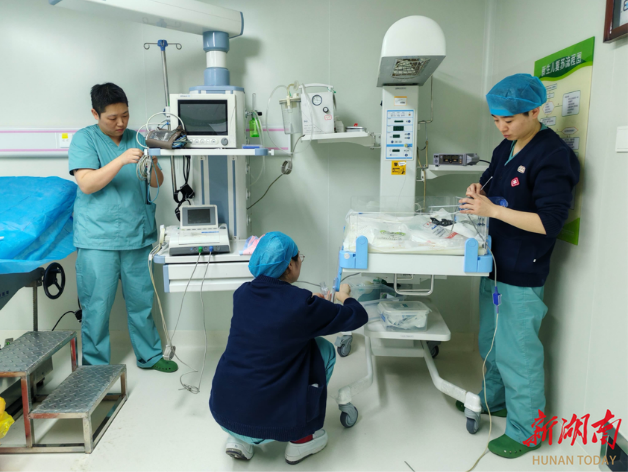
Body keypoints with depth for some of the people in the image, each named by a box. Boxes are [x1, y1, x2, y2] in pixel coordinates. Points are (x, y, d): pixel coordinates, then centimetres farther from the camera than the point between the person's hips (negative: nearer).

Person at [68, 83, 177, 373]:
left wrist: (151, 164, -14)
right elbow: (86, 184, -14)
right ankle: (95, 366, 20)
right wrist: (121, 160, -23)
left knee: (142, 300, 12)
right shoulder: (84, 139, -1)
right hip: (98, 239, -3)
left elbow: (157, 182, 7)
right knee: (97, 306, 3)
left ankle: (149, 356, 28)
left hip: (138, 235, 4)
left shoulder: (137, 139, 10)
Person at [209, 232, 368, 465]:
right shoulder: (302, 304, -15)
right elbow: (358, 317, 0)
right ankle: (301, 438, 17)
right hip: (269, 421, -5)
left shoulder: (242, 293, 0)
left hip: (222, 412, 5)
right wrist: (344, 296, 21)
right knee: (323, 349, 11)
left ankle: (238, 439, 21)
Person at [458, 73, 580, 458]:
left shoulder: (553, 156, -18)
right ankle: (496, 399, 43)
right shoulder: (505, 149, 9)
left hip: (522, 274, -9)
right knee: (491, 343, 22)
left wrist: (493, 210, -27)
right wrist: (479, 192, 0)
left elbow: (550, 221, -22)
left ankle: (526, 431, 21)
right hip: (495, 264, 9)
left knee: (517, 353, 3)